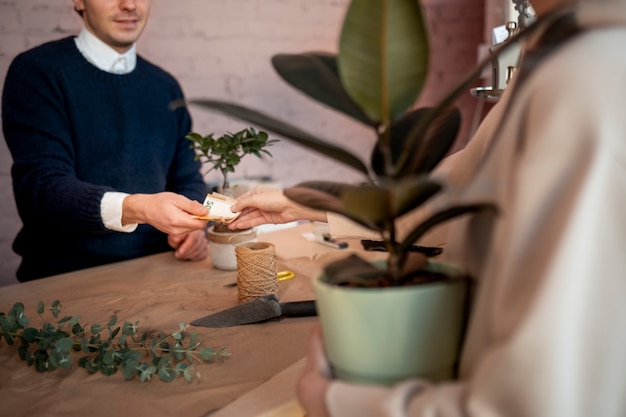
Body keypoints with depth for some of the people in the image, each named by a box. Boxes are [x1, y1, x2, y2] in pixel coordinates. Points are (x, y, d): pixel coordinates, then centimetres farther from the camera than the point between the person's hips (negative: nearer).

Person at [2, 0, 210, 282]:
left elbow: (187, 177, 17)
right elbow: (41, 187, -15)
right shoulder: (37, 71, -4)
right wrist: (138, 208, -32)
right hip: (65, 279, -6)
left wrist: (192, 227, -5)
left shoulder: (166, 87, 13)